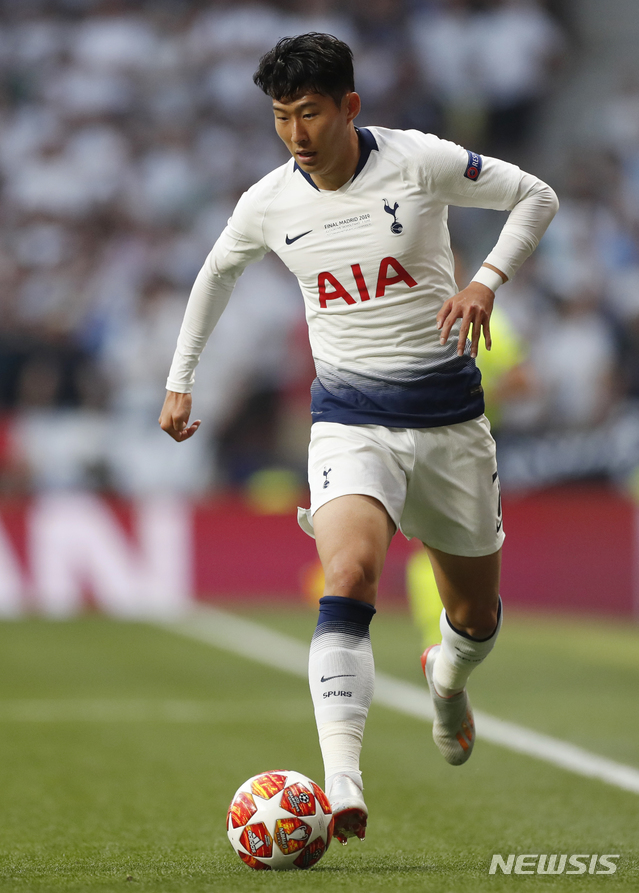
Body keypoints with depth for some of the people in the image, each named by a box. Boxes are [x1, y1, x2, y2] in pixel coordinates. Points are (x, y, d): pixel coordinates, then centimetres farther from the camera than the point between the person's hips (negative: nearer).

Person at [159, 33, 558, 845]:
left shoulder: (419, 161, -10)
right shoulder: (269, 202, -2)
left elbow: (535, 198, 1)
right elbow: (218, 270, 20)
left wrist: (487, 279, -15)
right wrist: (179, 379, 19)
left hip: (447, 413, 0)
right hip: (349, 419, 0)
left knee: (476, 612, 12)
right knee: (349, 577, -27)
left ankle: (447, 678, 51)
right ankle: (340, 785, -37)